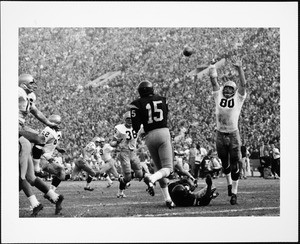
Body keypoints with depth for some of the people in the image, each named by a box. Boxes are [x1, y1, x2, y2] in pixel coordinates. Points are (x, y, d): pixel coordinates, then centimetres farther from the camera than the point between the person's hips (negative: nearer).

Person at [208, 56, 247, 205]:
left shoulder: (238, 98, -1)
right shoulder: (219, 96, 5)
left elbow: (243, 84, -11)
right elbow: (214, 81, 1)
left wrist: (239, 68, -19)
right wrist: (212, 67, -8)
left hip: (233, 134, -3)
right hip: (221, 134, 3)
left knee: (234, 165, -2)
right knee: (224, 163, 15)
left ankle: (234, 193, 4)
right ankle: (229, 183, 38)